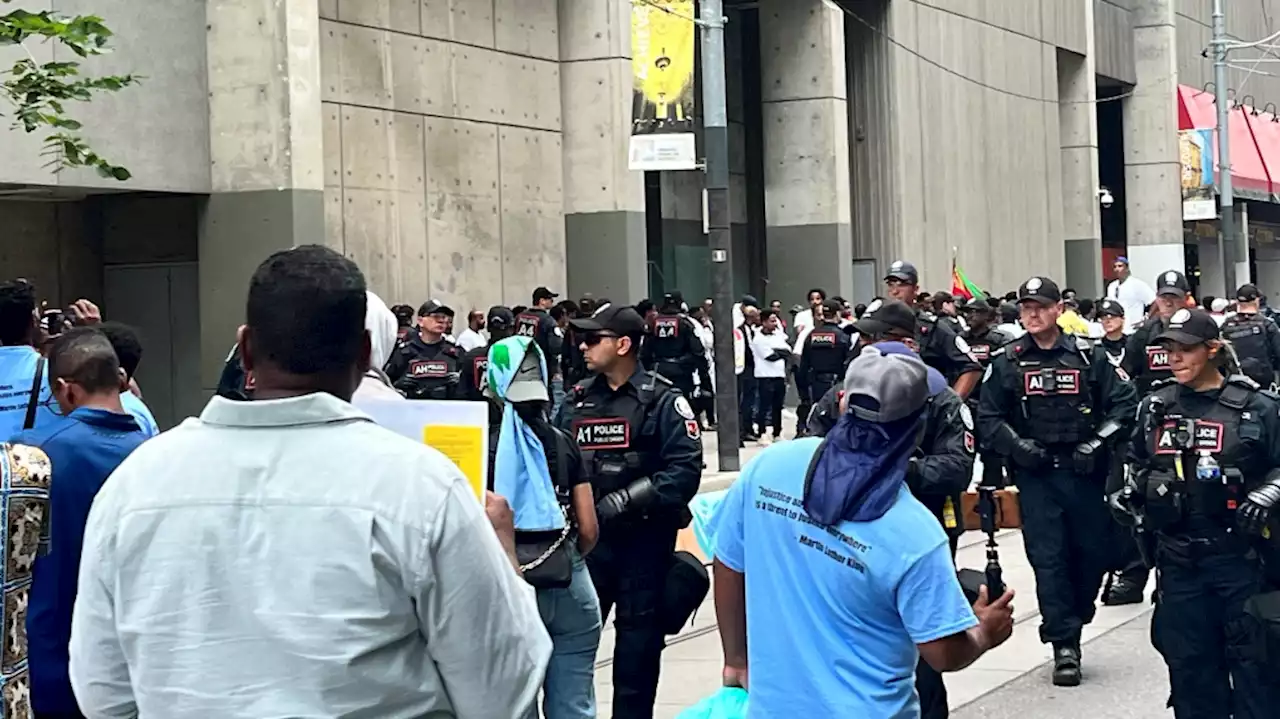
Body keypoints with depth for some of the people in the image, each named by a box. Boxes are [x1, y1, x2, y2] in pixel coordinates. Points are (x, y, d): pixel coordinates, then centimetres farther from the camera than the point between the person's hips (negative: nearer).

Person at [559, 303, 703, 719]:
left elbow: (685, 470, -15)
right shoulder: (577, 400, 9)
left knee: (637, 644, 7)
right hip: (586, 538, 4)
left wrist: (627, 501, -21)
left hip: (644, 540, -4)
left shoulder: (662, 401, -6)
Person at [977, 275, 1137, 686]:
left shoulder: (1088, 355, 2)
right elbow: (987, 418, 6)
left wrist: (1097, 443, -9)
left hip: (1084, 471, 1)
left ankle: (1072, 620, 31)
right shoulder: (1007, 362, 4)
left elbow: (1125, 402, 2)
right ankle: (1064, 645, 1)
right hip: (1034, 473, 0)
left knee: (1093, 551, 7)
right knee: (1048, 557, -4)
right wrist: (1016, 445, -9)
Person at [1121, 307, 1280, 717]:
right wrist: (1127, 493, 8)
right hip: (1178, 557, 4)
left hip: (1240, 555, -4)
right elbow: (1137, 464, 25)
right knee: (1188, 658, 11)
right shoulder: (1154, 407, 9)